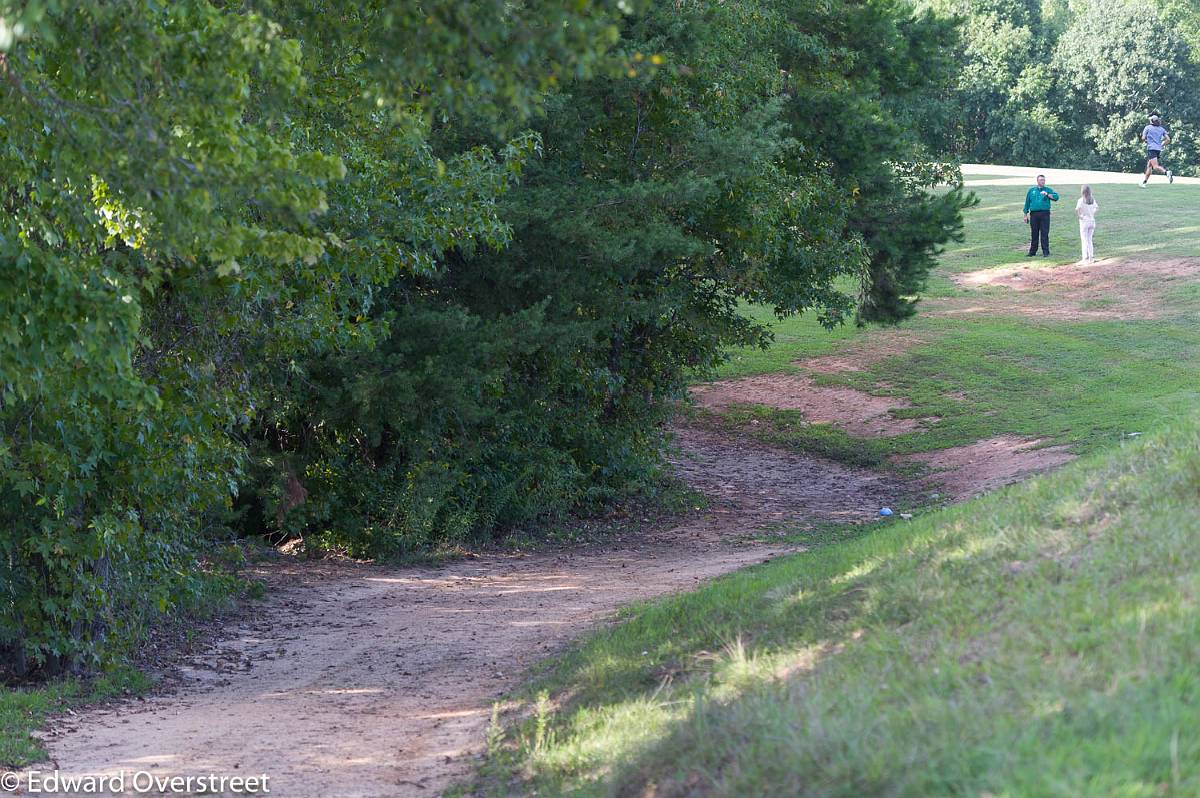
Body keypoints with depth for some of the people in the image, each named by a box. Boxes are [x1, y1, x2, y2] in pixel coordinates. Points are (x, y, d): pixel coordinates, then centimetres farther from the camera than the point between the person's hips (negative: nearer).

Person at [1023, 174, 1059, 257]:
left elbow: (1056, 197, -5)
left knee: (1045, 234, -4)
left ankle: (1046, 252, -1)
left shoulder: (1048, 190, 10)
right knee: (1034, 234, 5)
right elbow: (1027, 203, 15)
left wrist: (1047, 195, -19)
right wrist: (1026, 215, 11)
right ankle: (1032, 251, 13)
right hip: (1034, 214, 2)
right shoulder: (1031, 191, 14)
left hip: (1045, 214, -2)